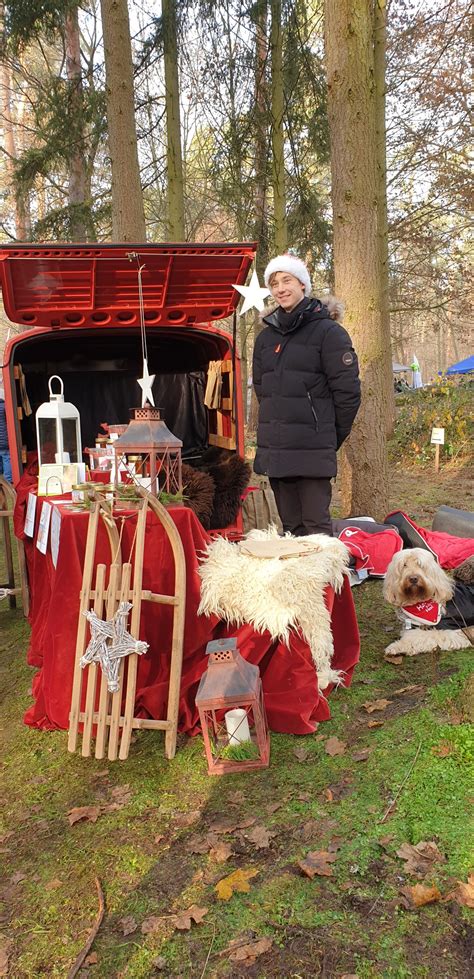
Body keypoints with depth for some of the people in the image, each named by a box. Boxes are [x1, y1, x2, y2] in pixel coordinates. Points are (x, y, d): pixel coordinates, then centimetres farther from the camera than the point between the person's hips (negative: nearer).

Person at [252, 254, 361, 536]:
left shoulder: (328, 331, -5)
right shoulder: (266, 337, 14)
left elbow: (348, 391, -7)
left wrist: (332, 436, -1)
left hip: (313, 450, -6)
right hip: (274, 449, 6)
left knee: (316, 526, -4)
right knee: (291, 526, 13)